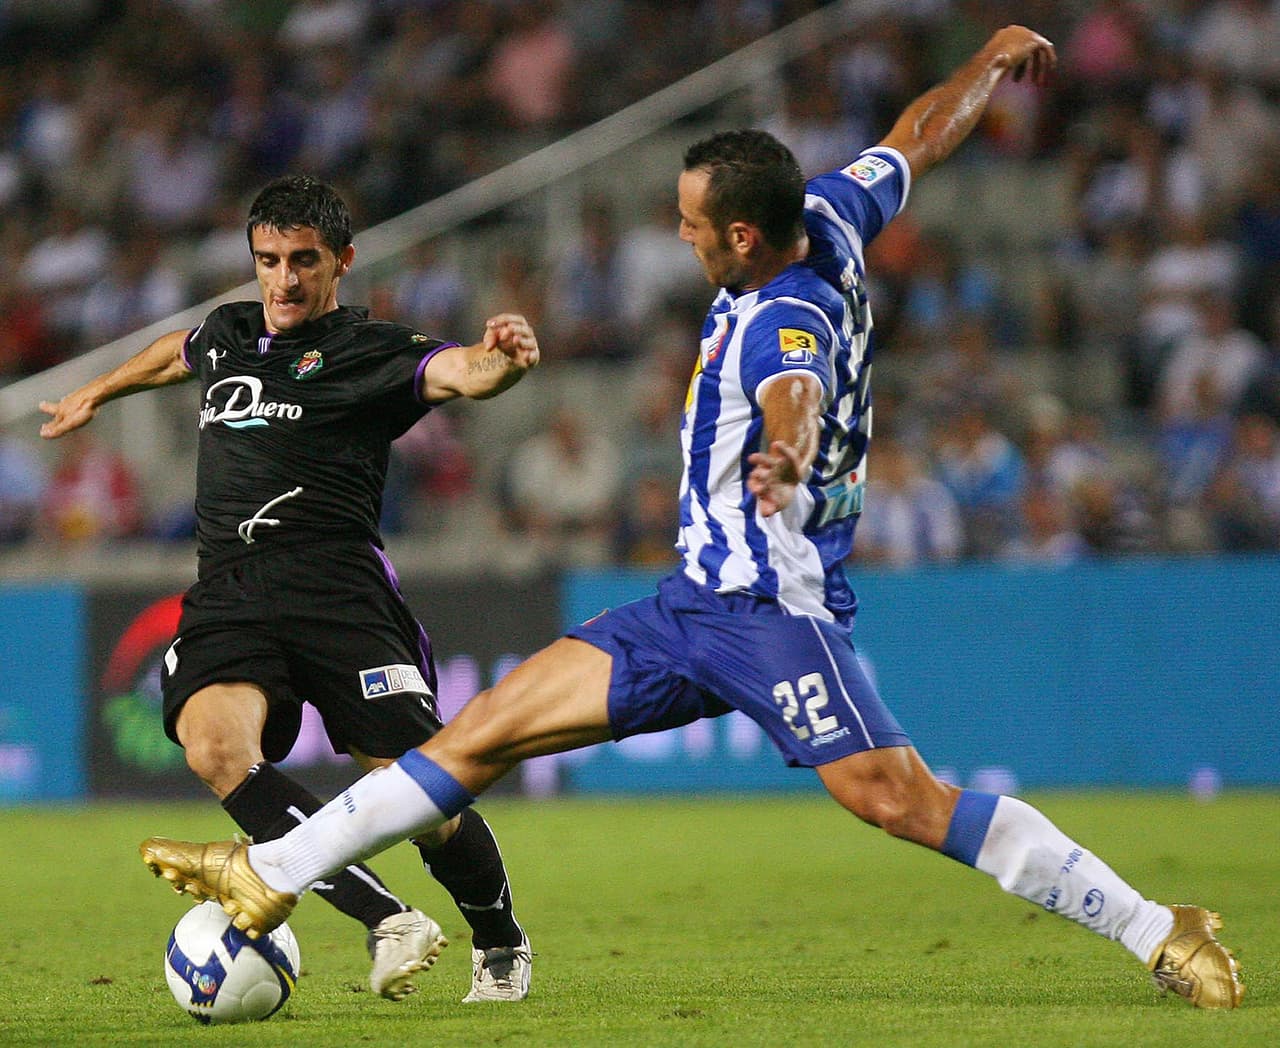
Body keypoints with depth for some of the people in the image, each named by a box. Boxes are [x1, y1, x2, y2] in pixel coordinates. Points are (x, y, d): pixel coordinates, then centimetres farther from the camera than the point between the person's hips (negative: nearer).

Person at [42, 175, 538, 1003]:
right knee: (213, 745, -27)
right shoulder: (227, 335, 21)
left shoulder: (371, 351, 2)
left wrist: (501, 361, -41)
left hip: (336, 587, -4)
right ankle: (389, 923, -29)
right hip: (227, 599, 5)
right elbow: (176, 354, 45)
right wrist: (97, 393, 61)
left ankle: (501, 944, 19)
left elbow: (456, 373, -18)